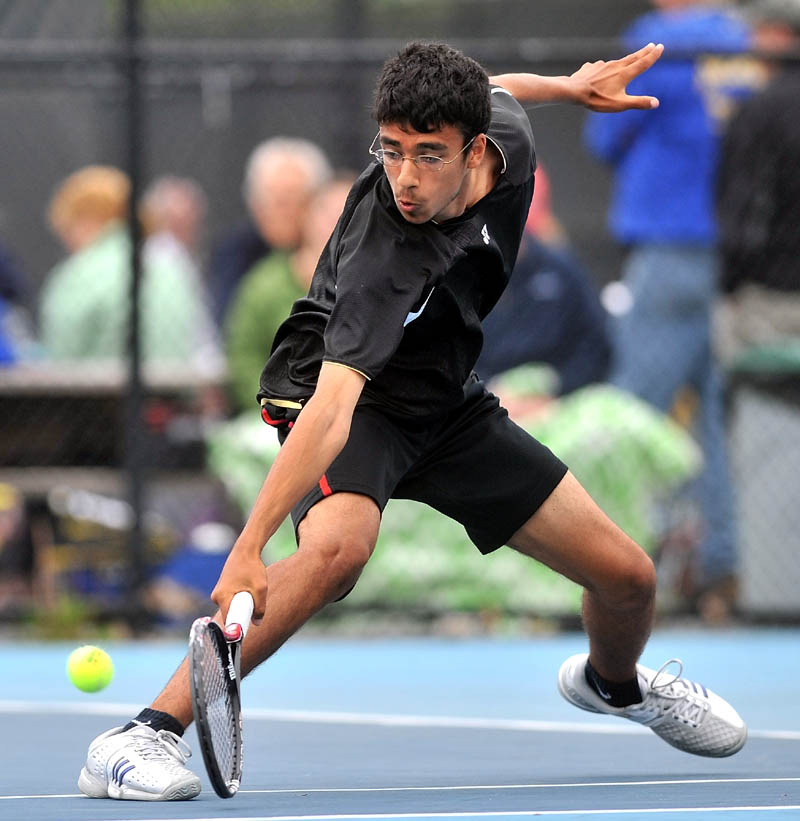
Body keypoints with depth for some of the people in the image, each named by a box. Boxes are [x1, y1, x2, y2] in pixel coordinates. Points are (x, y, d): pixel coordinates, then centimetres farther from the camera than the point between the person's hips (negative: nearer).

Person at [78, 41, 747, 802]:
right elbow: (333, 408, -46)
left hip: (442, 398, 7)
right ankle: (147, 734, -35)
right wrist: (247, 548, -54)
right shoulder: (385, 257, -37)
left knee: (626, 577, 4)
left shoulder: (503, 139, -19)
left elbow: (493, 94, 8)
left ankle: (612, 682, 42)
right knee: (339, 545, -40)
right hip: (341, 390, -6)